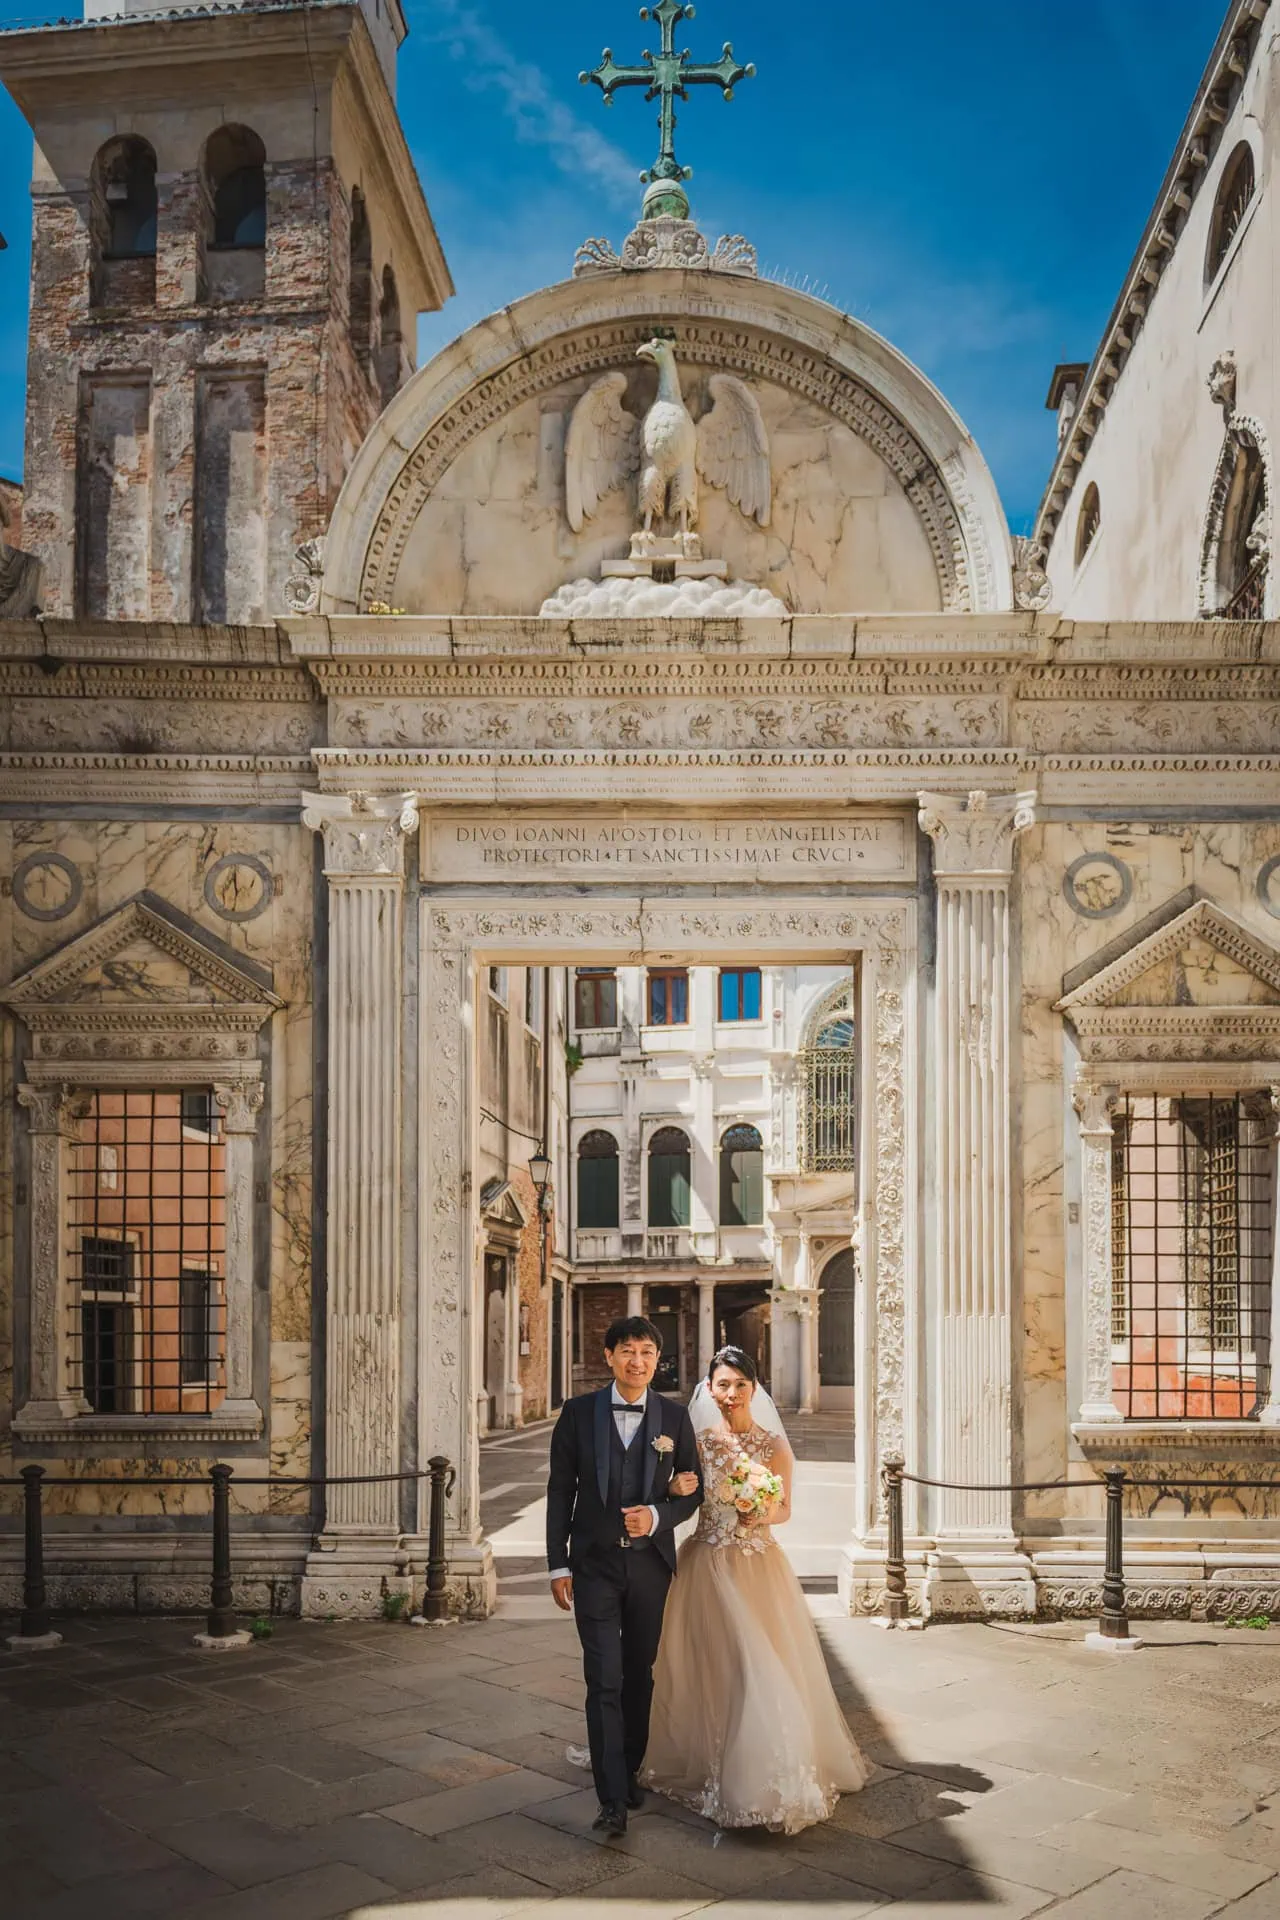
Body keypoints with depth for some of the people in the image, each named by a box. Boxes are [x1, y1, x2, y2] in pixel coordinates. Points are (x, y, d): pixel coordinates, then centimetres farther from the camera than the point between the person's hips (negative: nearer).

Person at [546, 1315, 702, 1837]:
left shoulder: (674, 1417, 1)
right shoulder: (579, 1412, -3)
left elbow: (693, 1490, 6)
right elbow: (560, 1490, 0)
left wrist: (658, 1515, -14)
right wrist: (558, 1565, -2)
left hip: (650, 1563, 2)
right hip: (595, 1564, -2)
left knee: (639, 1676, 14)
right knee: (604, 1681, -7)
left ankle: (629, 1772, 32)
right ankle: (613, 1799, -6)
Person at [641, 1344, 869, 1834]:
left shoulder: (775, 1446, -1)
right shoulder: (698, 1443, 0)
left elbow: (784, 1509, 8)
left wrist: (763, 1514, -13)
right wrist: (678, 1490, -22)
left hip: (759, 1567, 0)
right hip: (707, 1567, 0)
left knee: (766, 1667, -1)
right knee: (711, 1668, 3)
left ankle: (770, 1774, 15)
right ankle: (710, 1768, 18)